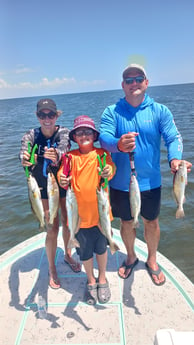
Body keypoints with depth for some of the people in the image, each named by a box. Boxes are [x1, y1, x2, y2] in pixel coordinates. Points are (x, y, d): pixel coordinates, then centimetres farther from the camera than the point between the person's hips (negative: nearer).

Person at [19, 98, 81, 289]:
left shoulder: (63, 132, -12)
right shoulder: (31, 135, -11)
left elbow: (63, 146, -34)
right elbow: (24, 151, -30)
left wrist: (57, 154, -58)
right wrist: (24, 159, -55)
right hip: (44, 187, -1)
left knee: (67, 222, 14)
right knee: (52, 228, 0)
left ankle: (67, 255, 42)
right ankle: (52, 269, 22)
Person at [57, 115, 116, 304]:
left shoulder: (101, 153, -4)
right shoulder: (70, 156, 0)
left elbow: (111, 167, -20)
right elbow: (63, 173, -10)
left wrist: (108, 171, -43)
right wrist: (62, 180, -33)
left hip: (100, 210, -1)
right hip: (79, 213, 1)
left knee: (101, 247, 17)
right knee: (85, 250, 15)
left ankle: (102, 279, 43)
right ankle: (91, 281, 42)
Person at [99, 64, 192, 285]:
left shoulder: (160, 110, -4)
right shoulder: (111, 112, -6)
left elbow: (173, 138, -12)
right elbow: (104, 138, -21)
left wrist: (175, 158, -34)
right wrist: (118, 144, -44)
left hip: (150, 182, 0)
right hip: (121, 182, 0)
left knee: (151, 222, 17)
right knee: (126, 223, 18)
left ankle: (152, 260, 44)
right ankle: (131, 257, 46)